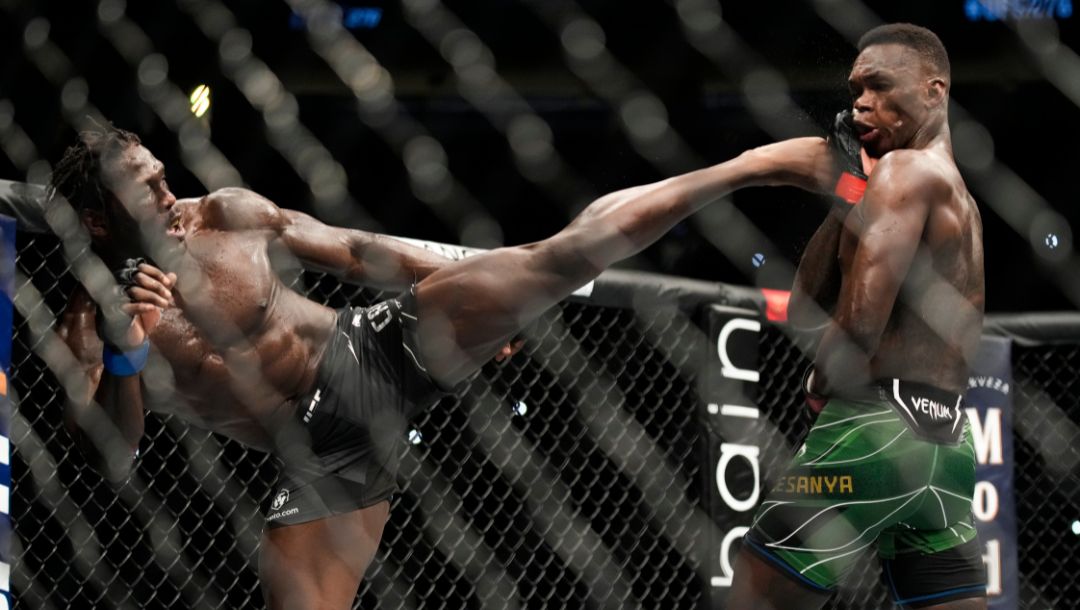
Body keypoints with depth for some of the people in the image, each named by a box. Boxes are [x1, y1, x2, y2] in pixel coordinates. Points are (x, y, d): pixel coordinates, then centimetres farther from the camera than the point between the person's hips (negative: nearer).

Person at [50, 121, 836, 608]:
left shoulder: (226, 213, -1)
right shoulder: (90, 324, -6)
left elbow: (349, 249, 10)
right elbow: (109, 457, -14)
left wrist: (467, 291, 16)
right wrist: (123, 354, -31)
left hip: (374, 347, 0)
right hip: (324, 446, 0)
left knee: (561, 257, -15)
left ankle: (748, 167, -11)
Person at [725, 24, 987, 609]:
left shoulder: (905, 169, -5)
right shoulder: (958, 200, 23)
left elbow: (859, 320, -18)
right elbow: (805, 308, 21)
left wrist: (820, 385, 1)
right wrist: (848, 188, 15)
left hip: (875, 427, -9)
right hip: (944, 440, 9)